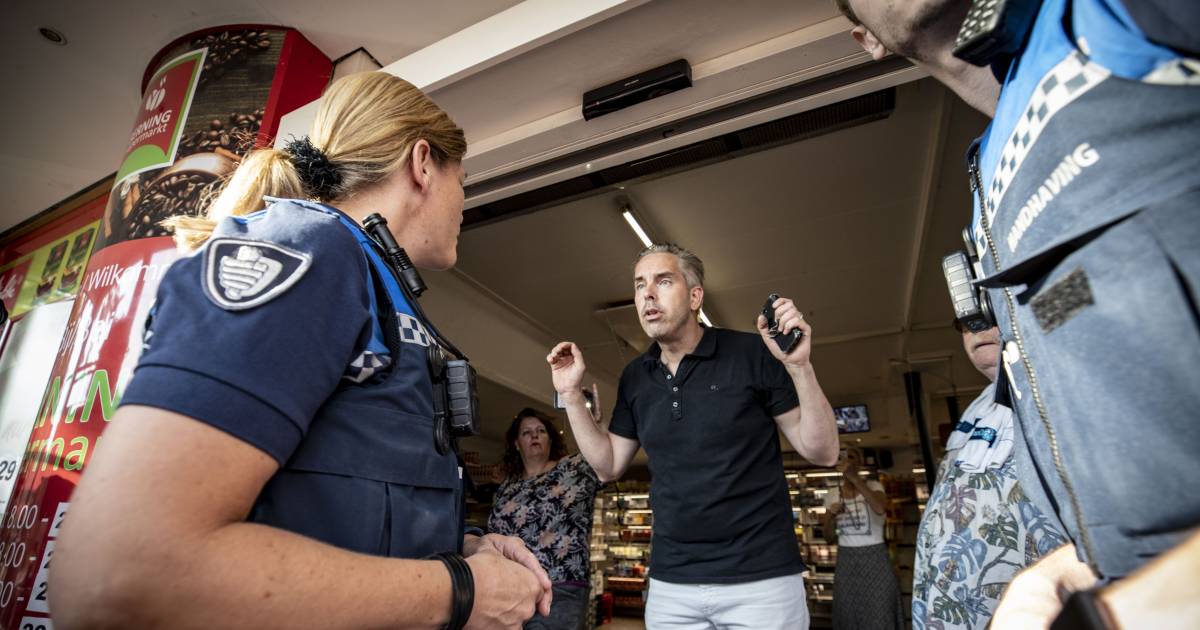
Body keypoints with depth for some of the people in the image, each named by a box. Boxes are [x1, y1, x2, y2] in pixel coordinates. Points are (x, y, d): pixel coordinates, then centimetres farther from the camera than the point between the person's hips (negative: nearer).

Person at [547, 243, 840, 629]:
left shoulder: (752, 354, -10)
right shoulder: (634, 377, 4)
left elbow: (822, 453, -8)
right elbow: (608, 466, 9)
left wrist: (799, 366, -23)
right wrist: (571, 394, 0)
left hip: (760, 579, -4)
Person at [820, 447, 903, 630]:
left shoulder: (873, 486, -7)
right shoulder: (832, 494, 3)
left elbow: (880, 509, -31)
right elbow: (829, 536, 6)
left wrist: (855, 478, -35)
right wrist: (831, 515, -12)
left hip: (874, 559, -3)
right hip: (845, 561, 3)